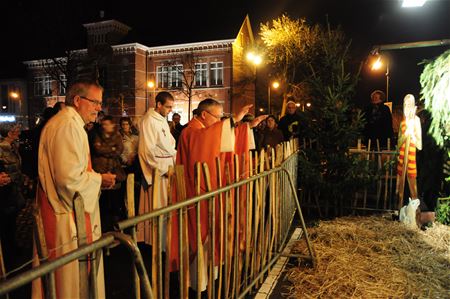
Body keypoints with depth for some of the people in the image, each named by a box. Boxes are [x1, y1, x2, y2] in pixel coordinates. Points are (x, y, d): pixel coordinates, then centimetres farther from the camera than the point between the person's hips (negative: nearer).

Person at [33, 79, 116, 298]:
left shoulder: (68, 123, 15)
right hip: (67, 215, -11)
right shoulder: (68, 126, -20)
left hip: (69, 210, 11)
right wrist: (99, 180, -12)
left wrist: (97, 178, 9)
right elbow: (69, 177, -29)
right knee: (71, 276, 4)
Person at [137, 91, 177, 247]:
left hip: (168, 167, 8)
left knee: (167, 205, 12)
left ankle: (163, 238, 24)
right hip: (157, 170, -8)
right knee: (157, 207, 0)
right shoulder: (149, 121, -13)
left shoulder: (163, 120, 14)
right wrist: (164, 168, -16)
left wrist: (175, 159, 7)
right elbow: (148, 151, -18)